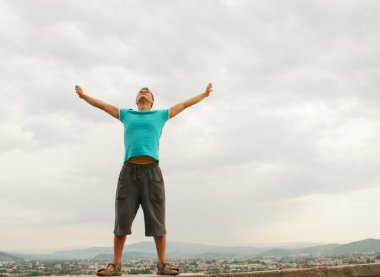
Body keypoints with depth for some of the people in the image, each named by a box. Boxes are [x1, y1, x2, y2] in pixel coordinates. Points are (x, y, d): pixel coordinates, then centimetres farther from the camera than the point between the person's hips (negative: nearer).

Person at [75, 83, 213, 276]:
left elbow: (184, 104, 31)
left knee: (157, 220, -2)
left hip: (151, 172, -1)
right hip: (129, 172, 1)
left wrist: (204, 94, 40)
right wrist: (83, 96, 46)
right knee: (122, 220, -1)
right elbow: (102, 105, 36)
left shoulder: (161, 115, 22)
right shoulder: (126, 114, 24)